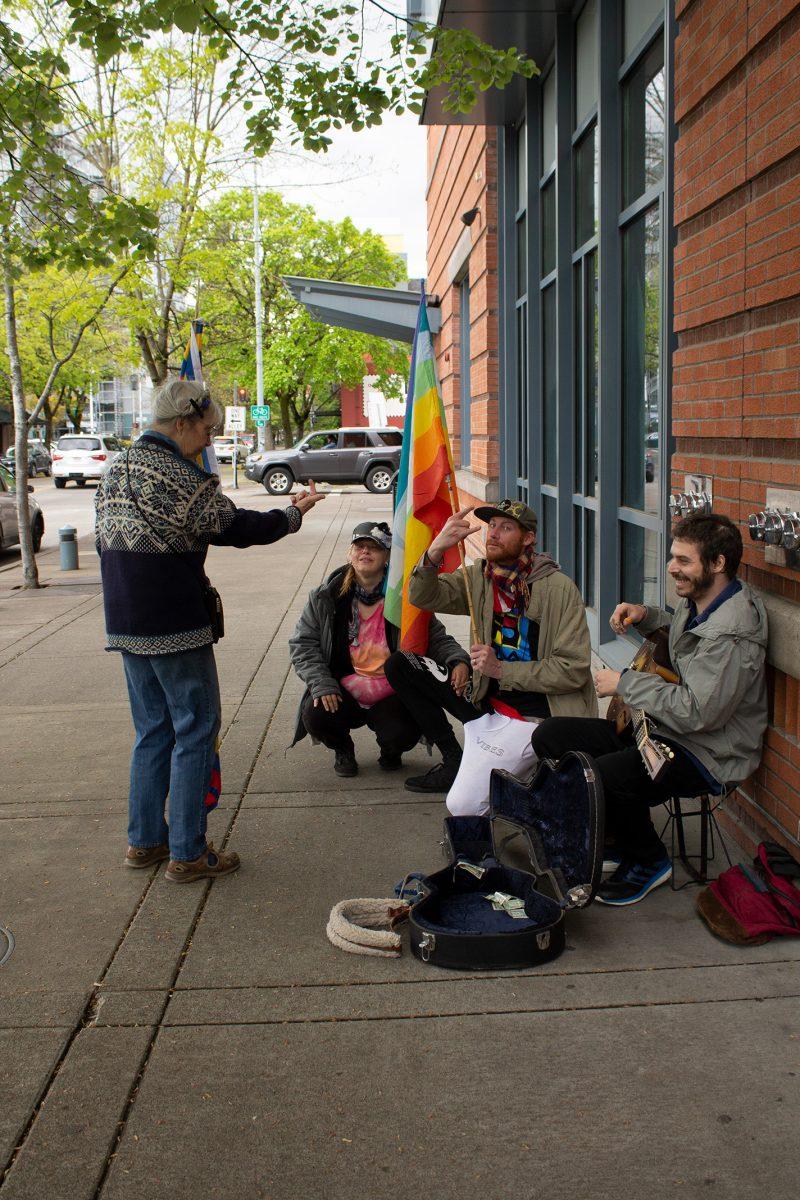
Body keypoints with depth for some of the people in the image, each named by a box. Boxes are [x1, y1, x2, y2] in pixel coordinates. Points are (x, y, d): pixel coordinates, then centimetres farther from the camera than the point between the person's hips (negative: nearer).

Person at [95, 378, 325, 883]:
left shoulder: (117, 470, 10)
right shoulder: (174, 476, -17)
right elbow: (235, 527, -12)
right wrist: (293, 514, 2)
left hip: (126, 627, 9)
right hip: (176, 629, -9)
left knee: (153, 729, 18)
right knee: (196, 731, 1)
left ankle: (145, 840, 24)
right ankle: (188, 854, 5)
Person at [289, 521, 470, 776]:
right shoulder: (326, 597, -2)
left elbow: (437, 637, -1)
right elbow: (302, 643, -1)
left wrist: (458, 661, -22)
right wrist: (321, 685, -14)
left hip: (392, 695, -1)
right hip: (344, 692, 1)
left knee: (403, 735, -28)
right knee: (314, 715, -28)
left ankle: (390, 751, 15)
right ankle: (342, 749, 11)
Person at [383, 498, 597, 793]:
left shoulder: (559, 589, -14)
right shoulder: (479, 578, 3)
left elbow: (574, 669, -16)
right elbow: (422, 597, -6)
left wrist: (501, 669, -20)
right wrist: (436, 550, -24)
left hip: (540, 708, -6)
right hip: (488, 698, 6)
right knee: (399, 665, 0)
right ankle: (453, 762, 5)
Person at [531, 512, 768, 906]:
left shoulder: (733, 633, -25)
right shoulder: (697, 601, 5)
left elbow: (696, 712, -29)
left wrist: (625, 683, -18)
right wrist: (644, 616, 8)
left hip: (707, 755, -10)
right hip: (662, 727, 10)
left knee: (601, 777, -34)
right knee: (549, 737, 2)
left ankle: (648, 863, -2)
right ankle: (616, 837, 16)